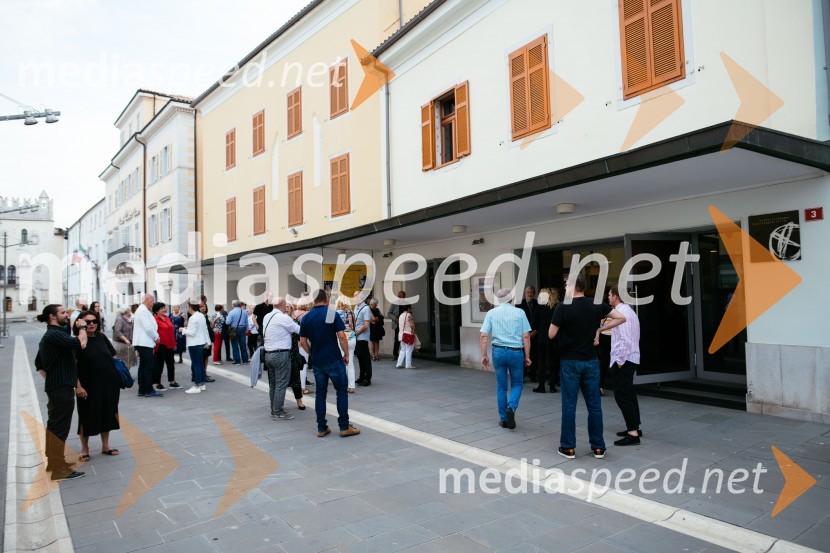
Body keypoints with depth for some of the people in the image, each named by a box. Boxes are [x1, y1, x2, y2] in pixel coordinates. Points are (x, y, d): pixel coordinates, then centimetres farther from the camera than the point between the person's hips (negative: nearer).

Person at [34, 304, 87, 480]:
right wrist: (82, 327, -12)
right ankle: (59, 469, -1)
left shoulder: (48, 336, 16)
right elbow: (81, 344, -29)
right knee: (60, 427, -6)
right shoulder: (55, 335, -17)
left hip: (55, 387, 11)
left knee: (53, 425, 17)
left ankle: (53, 461, 28)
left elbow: (39, 364, 23)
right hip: (62, 388, -11)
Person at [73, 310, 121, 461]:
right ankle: (84, 449, 26)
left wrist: (118, 377, 8)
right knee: (87, 417, 8)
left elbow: (113, 357, 13)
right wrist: (78, 386, -17)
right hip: (88, 386, -5)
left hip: (108, 385, 5)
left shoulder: (101, 337, 3)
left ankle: (105, 446, 30)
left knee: (106, 414, 14)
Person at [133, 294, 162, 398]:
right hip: (145, 343, -11)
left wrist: (155, 336, 11)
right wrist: (156, 337, -7)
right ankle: (148, 390, -5)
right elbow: (148, 327, -19)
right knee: (149, 366, -8)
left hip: (142, 343, 11)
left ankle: (142, 390, 16)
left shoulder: (142, 310, 20)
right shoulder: (143, 311, -14)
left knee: (143, 366, 12)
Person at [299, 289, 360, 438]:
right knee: (341, 392, 5)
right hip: (334, 360, -4)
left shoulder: (306, 318, 3)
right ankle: (344, 427, 8)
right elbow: (341, 336, -14)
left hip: (317, 362, 4)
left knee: (320, 394, 11)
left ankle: (322, 428, 14)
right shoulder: (332, 314, -9)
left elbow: (303, 342, 4)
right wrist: (346, 354, -3)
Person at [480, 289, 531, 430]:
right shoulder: (519, 313, 0)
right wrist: (527, 356, 5)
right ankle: (511, 407, -11)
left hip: (498, 351, 1)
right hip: (516, 352, -1)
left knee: (501, 387, 12)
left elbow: (483, 336, -3)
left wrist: (484, 355, 3)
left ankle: (503, 419, 17)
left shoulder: (491, 313, 2)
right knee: (517, 384, 14)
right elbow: (526, 336, -2)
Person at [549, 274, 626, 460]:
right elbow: (620, 318, 5)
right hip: (591, 361, 4)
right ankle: (598, 447, 17)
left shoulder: (563, 307, -12)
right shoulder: (596, 305, 1)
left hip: (570, 361, -3)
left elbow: (551, 335, -9)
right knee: (594, 405, 10)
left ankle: (568, 447, 11)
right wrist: (600, 328, 8)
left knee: (569, 405, 4)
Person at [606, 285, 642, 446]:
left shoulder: (621, 312, -17)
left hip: (623, 360, -10)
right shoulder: (628, 310, 14)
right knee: (628, 393, 17)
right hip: (631, 359, 10)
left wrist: (620, 360, -18)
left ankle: (632, 434, -7)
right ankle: (634, 427, 25)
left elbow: (625, 339, -24)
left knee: (622, 395, -8)